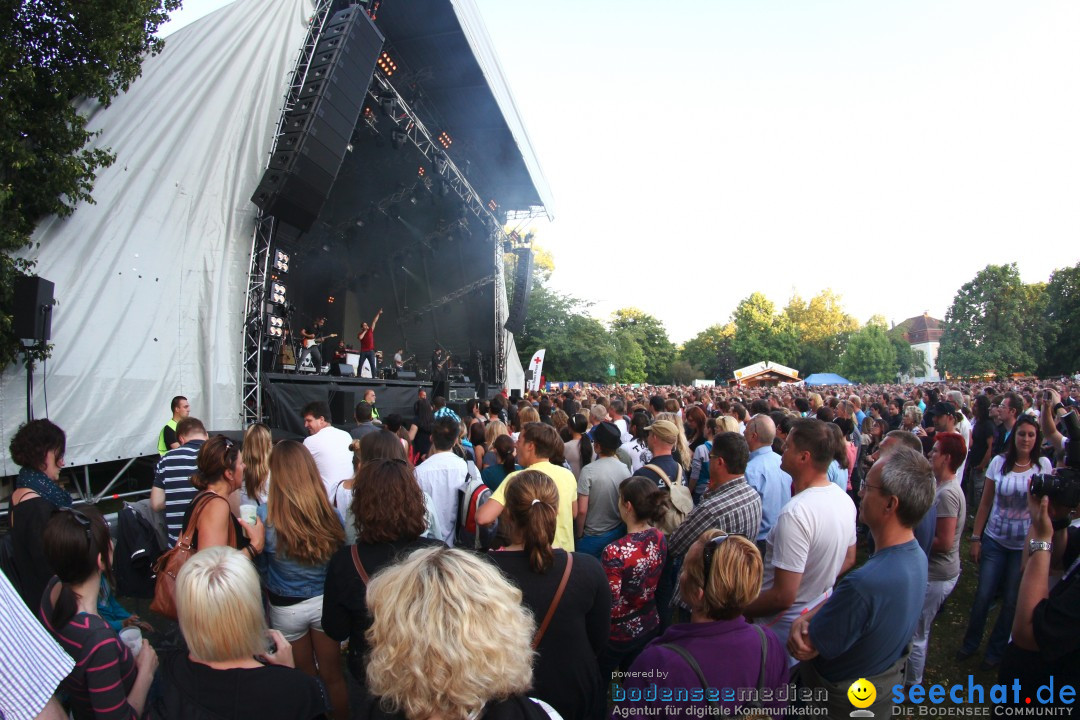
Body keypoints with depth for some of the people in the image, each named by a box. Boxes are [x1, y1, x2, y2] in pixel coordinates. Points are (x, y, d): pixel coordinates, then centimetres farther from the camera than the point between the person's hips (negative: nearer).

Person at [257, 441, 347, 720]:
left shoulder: (264, 515, -20)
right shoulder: (332, 514, -17)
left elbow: (261, 566, -6)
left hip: (286, 608, -1)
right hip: (325, 601, 1)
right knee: (332, 677, 21)